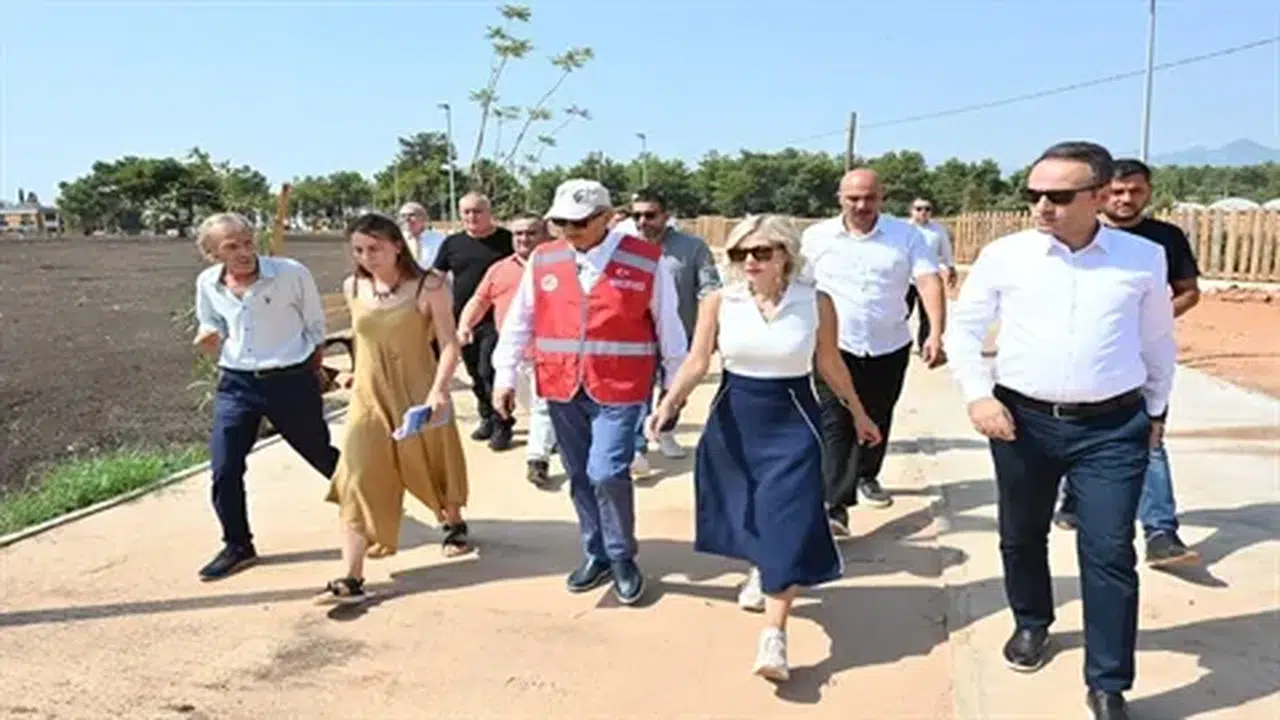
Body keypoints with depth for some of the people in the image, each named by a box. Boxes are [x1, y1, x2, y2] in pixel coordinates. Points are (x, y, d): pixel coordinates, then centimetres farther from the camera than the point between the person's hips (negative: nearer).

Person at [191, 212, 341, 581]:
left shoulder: (292, 274, -14)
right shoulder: (207, 284, -2)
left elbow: (315, 327, 0)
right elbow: (212, 330, 14)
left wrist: (311, 376, 8)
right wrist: (209, 341, -10)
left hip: (292, 382, -3)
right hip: (235, 384, 4)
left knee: (323, 457, 11)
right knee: (224, 470, 2)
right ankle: (237, 546, 23)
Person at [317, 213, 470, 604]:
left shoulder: (427, 286, -12)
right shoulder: (352, 288, 1)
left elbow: (449, 343, -15)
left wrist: (439, 389, -27)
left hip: (418, 392, -3)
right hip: (369, 395, 3)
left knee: (432, 466, 16)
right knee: (357, 481, -7)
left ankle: (453, 522, 47)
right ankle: (351, 578, -7)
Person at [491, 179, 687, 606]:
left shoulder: (646, 261, -5)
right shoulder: (542, 260, 3)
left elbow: (668, 325, 3)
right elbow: (519, 321, 9)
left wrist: (677, 384, 6)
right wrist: (505, 375, 7)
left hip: (619, 389, -4)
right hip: (561, 388, 4)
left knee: (607, 473, -12)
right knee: (580, 478, 12)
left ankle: (622, 559, 12)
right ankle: (597, 556, 30)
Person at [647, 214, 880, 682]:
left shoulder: (816, 302, -8)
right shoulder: (719, 302, -7)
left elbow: (830, 364, 4)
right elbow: (697, 362, -8)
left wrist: (859, 414, 13)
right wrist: (668, 403, -25)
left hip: (792, 421, -2)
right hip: (734, 418, 2)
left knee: (787, 524, -7)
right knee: (749, 513, 17)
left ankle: (774, 636, -2)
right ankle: (760, 573, 49)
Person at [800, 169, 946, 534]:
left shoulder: (906, 235, -4)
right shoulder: (816, 237, -2)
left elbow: (929, 282, -13)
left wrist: (936, 333, -27)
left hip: (889, 348, 2)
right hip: (835, 347, -1)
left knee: (876, 421, 17)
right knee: (835, 426, -9)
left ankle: (866, 476, 42)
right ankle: (835, 506, -10)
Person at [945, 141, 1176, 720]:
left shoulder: (1144, 258, -2)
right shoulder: (1004, 255, -5)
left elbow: (1159, 340, 12)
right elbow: (963, 327, 3)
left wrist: (1156, 409, 17)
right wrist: (977, 395, -7)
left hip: (1113, 427, -1)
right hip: (1023, 420, 1)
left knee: (1110, 554, 0)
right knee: (1020, 536, 16)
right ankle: (1031, 624, 44)